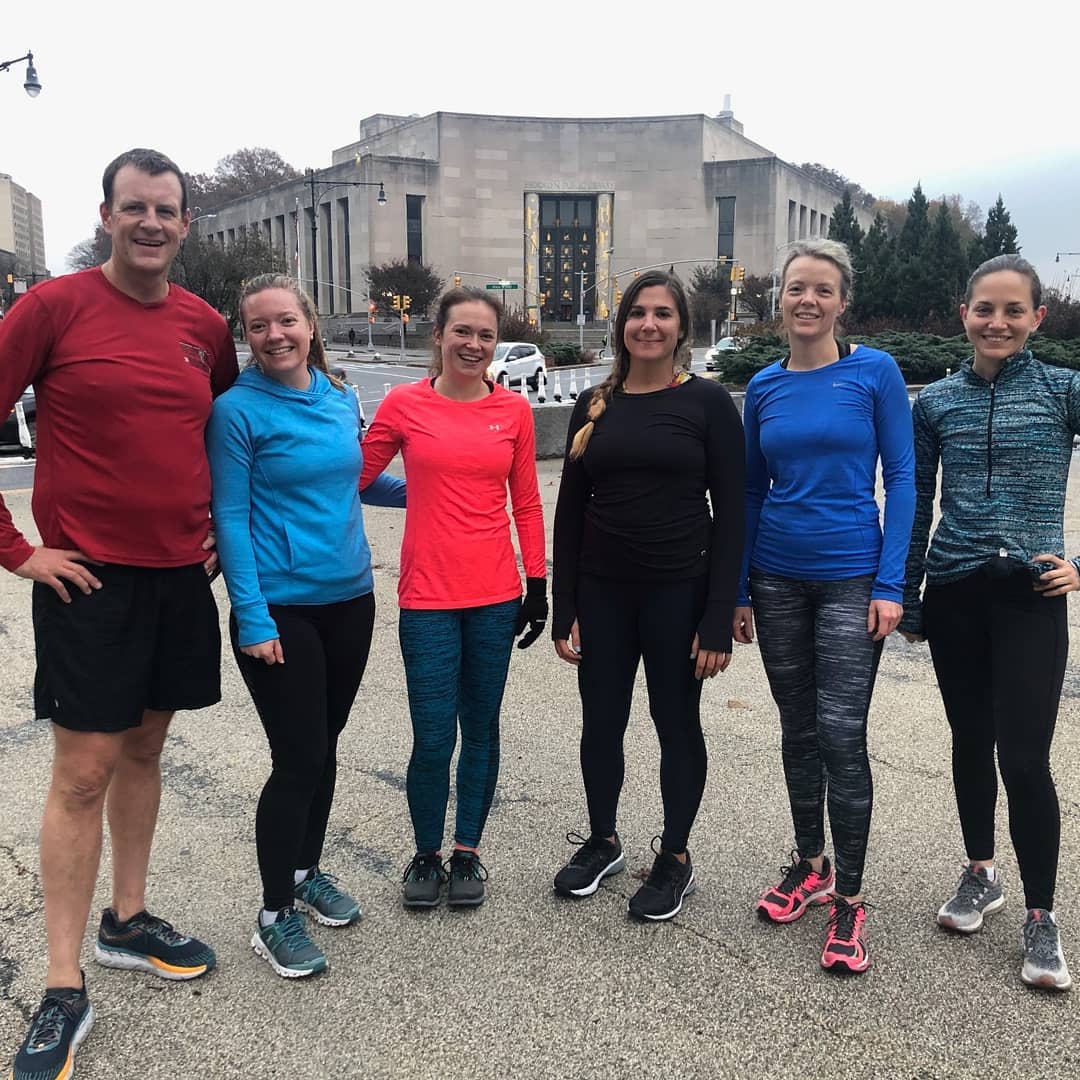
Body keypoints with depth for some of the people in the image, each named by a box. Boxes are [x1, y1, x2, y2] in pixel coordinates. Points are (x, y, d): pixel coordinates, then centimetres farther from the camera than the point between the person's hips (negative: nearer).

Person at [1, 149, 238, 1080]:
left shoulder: (205, 325, 6)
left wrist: (222, 525, 11)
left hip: (180, 575, 5)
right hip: (88, 577, -5)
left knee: (144, 748, 16)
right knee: (83, 773, -1)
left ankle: (127, 923, 33)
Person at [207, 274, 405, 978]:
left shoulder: (342, 401, 7)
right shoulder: (237, 410, -9)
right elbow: (230, 518, -11)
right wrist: (253, 618, -16)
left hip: (349, 600, 6)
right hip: (280, 609, -6)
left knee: (325, 747, 15)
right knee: (298, 758, -3)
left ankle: (307, 871, 35)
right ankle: (276, 915, 14)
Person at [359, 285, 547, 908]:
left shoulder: (514, 410, 4)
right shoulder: (405, 405, -1)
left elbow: (527, 504, 8)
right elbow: (354, 478, 4)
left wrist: (537, 585, 7)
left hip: (495, 597, 2)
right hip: (428, 598, -2)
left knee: (481, 731, 12)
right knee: (433, 739, 0)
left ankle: (468, 852, 30)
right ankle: (427, 855, 24)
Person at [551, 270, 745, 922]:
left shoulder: (707, 401, -4)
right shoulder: (595, 406, 6)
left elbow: (730, 514, -7)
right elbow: (570, 511, 7)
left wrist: (718, 620, -12)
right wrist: (564, 611, 2)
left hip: (678, 593, -3)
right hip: (602, 593, 3)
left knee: (677, 724, 10)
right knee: (601, 723, 13)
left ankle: (676, 857, 28)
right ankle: (603, 841, 35)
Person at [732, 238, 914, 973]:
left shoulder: (875, 372, -5)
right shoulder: (764, 388, 5)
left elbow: (901, 478, -5)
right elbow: (752, 492, 9)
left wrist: (890, 585, -12)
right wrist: (739, 590, 8)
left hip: (852, 580, -4)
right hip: (777, 580, 4)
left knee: (841, 733, -7)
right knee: (798, 729, 12)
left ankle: (850, 897, 8)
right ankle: (809, 864, 29)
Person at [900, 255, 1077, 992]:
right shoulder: (936, 403, 5)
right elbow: (916, 506, 8)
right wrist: (907, 598, 7)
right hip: (954, 593, 3)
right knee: (970, 740, 14)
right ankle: (980, 874, 34)